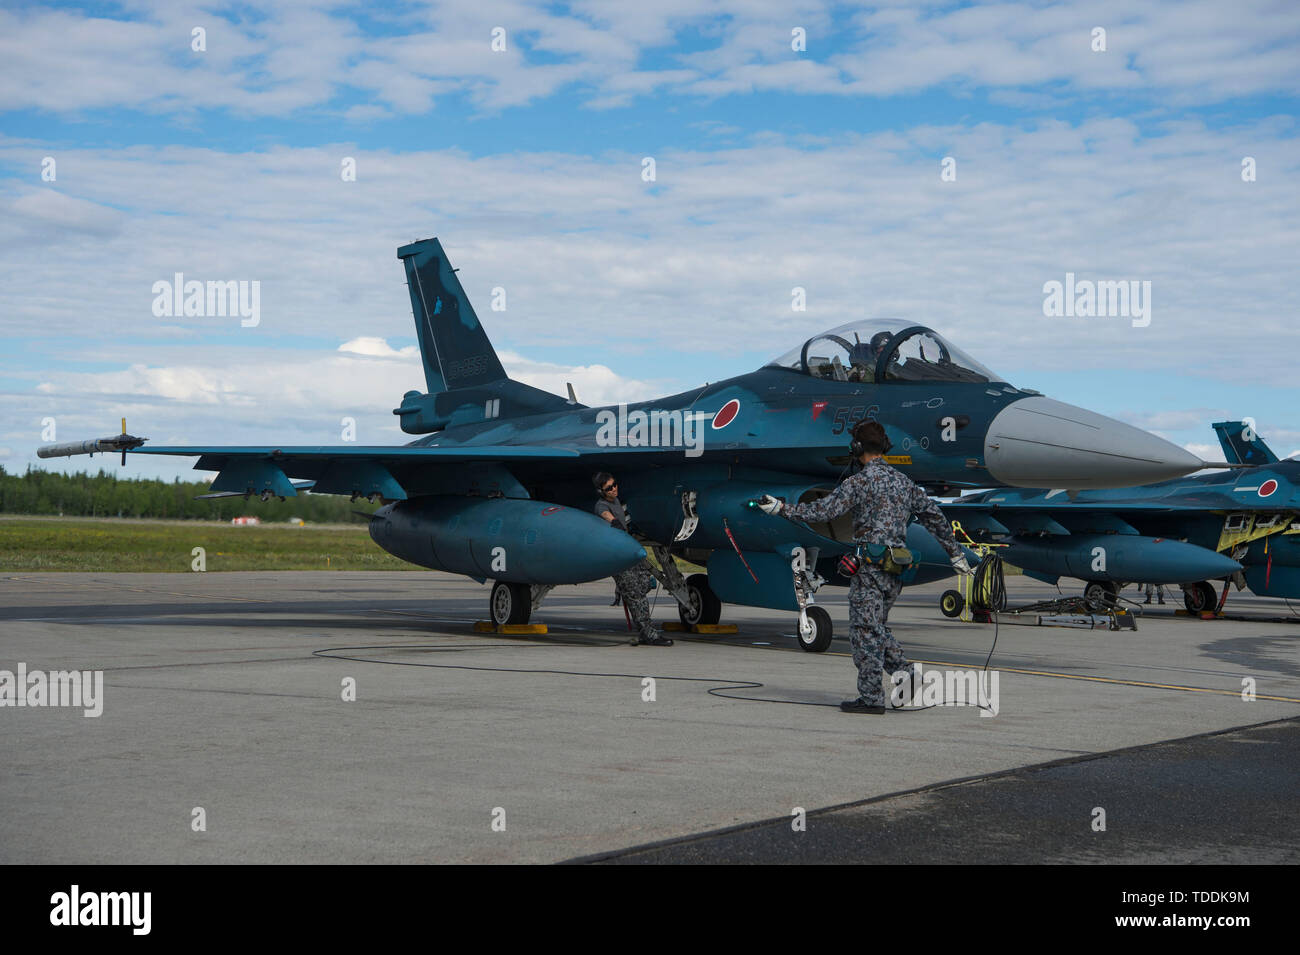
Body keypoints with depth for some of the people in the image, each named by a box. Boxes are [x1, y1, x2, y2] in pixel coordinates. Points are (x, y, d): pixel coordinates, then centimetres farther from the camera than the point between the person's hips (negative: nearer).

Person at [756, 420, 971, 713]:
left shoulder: (859, 482, -9)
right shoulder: (903, 481, 12)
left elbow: (823, 510, -15)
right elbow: (934, 516, 17)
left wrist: (782, 508, -9)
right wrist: (956, 553, 25)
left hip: (870, 567, -7)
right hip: (896, 568, 7)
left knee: (865, 631, -1)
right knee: (877, 628, 18)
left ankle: (871, 697, 0)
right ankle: (906, 673, 5)